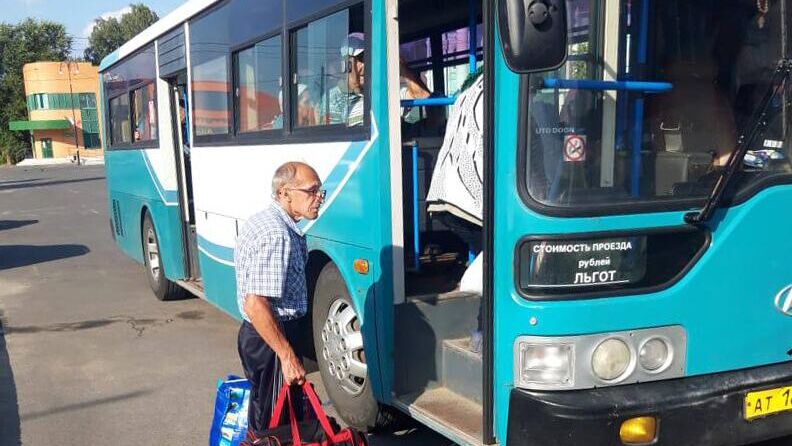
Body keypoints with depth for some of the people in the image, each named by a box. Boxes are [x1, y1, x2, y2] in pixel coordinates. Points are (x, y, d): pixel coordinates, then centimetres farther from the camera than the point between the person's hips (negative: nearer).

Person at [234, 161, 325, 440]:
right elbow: (256, 305, -30)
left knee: (263, 412, 24)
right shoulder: (277, 235, -25)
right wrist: (288, 356, -27)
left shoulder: (265, 221, 9)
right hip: (272, 337, -10)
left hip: (257, 333, 10)